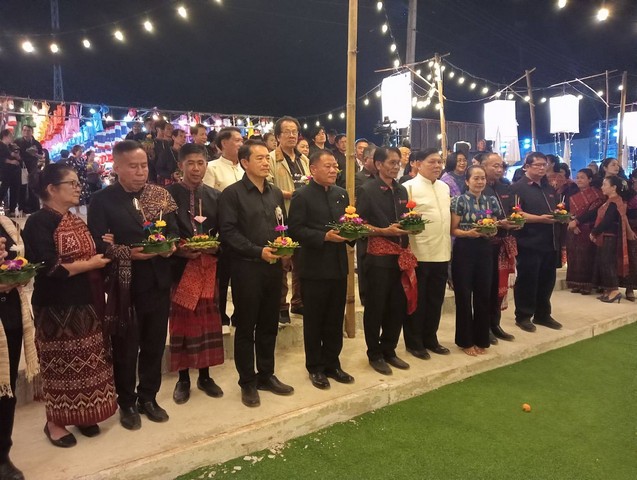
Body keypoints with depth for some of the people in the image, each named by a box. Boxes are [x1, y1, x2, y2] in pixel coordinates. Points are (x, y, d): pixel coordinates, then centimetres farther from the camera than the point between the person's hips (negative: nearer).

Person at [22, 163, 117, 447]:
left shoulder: (76, 221, 14)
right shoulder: (39, 222, -12)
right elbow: (49, 268, -21)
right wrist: (90, 264, -14)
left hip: (86, 303, 7)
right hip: (58, 306, -7)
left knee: (85, 362, 12)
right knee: (60, 364, 5)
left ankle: (81, 414, 27)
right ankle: (54, 422, 22)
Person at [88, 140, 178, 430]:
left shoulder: (160, 194, 6)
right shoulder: (102, 200, -7)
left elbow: (173, 230, 6)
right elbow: (98, 243, -13)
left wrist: (171, 245, -15)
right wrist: (129, 253, -24)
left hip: (158, 281, 4)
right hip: (124, 284, -4)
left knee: (155, 342, 14)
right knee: (126, 346, 10)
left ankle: (148, 397, 33)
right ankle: (127, 403, 29)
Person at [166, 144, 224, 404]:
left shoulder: (216, 196, 7)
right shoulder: (168, 195, -3)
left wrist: (216, 246, -11)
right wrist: (179, 249, -18)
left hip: (209, 267, 3)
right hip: (180, 267, -3)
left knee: (208, 322, 10)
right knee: (182, 323, 7)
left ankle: (205, 376, 25)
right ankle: (183, 378, 22)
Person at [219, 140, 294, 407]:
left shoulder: (276, 194, 14)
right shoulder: (232, 194, -5)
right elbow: (228, 232, -13)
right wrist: (258, 252, -19)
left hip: (273, 267, 6)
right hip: (246, 268, -5)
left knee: (269, 325, 14)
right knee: (246, 327, 6)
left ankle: (266, 375, 29)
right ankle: (247, 382, 19)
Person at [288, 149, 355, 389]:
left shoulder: (342, 193, 11)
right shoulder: (302, 195, -8)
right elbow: (295, 230, -14)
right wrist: (324, 237, -22)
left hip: (339, 265, 6)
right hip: (314, 267, -6)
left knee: (335, 319, 14)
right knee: (314, 320, 7)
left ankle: (332, 364, 28)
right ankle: (315, 368, 21)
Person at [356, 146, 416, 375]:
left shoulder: (401, 190, 13)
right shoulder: (367, 190, -7)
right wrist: (385, 231, -18)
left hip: (401, 254, 6)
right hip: (379, 256, -6)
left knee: (398, 305, 11)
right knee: (376, 306, 4)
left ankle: (389, 350, 26)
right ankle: (374, 354, 19)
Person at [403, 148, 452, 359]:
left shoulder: (444, 188, 14)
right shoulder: (409, 187, -9)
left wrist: (448, 245, 18)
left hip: (442, 253, 7)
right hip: (418, 253, -7)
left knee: (435, 299, 15)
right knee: (416, 300, 5)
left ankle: (430, 338, 30)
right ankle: (414, 342, 19)